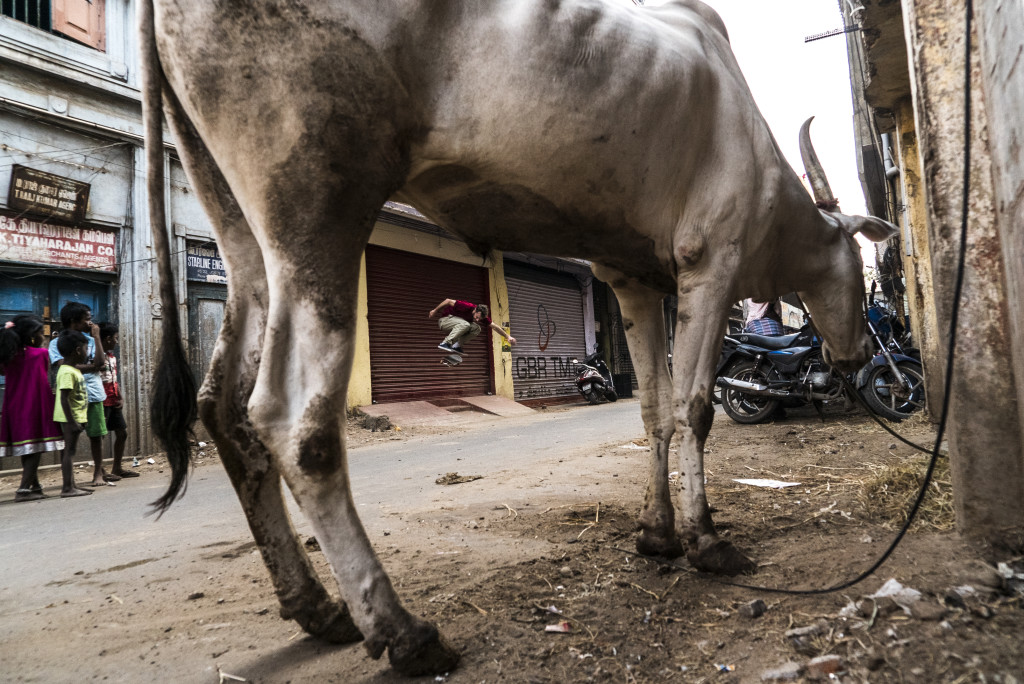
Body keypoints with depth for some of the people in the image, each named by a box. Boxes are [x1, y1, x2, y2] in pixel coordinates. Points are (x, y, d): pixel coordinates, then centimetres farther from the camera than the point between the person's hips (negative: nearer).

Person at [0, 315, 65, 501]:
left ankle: (35, 486, 21)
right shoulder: (41, 353, -10)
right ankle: (23, 489, -8)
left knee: (26, 450, 13)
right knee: (36, 448, -2)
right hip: (35, 407, -6)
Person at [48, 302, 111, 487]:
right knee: (69, 437, 1)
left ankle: (98, 473, 18)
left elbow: (101, 362, -6)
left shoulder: (90, 340, 10)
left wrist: (96, 336, -3)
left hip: (93, 395, 3)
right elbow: (64, 366, -13)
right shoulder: (57, 343, 1)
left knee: (96, 435, 7)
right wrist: (91, 366, -8)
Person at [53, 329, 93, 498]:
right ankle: (67, 488, -4)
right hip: (71, 418, -10)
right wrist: (72, 421, -24)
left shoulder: (73, 369, 13)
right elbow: (64, 399, -23)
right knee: (69, 451, -7)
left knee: (70, 451, 13)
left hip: (76, 417, 10)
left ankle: (71, 486, 19)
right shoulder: (67, 372, -18)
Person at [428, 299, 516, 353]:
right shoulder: (467, 307, -30)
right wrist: (435, 310, -14)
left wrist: (508, 336, -7)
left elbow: (494, 326, -4)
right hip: (445, 319, -7)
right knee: (465, 324, -35)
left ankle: (456, 346, -13)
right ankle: (445, 343, -32)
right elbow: (449, 301, -23)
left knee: (477, 328, -13)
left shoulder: (481, 315, -9)